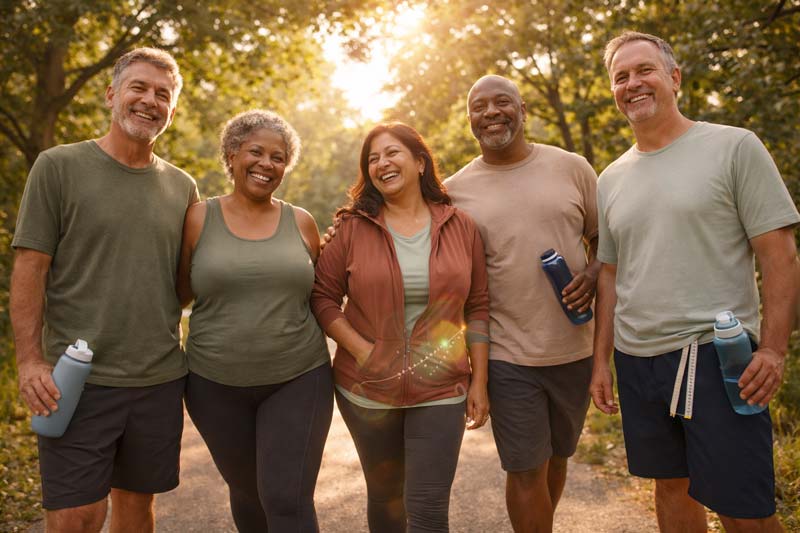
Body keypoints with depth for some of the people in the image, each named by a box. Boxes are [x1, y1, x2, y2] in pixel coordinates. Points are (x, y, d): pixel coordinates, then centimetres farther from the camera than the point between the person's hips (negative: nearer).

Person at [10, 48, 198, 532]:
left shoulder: (182, 188, 8)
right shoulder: (58, 166, -3)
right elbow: (29, 269, -5)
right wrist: (30, 359, -12)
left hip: (160, 380, 4)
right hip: (79, 380, -3)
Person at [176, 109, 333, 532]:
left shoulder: (301, 222, 2)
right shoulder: (199, 219, -2)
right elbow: (178, 292, 7)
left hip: (298, 380, 0)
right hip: (217, 384, 1)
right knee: (248, 493, 16)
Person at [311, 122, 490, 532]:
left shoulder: (460, 227, 0)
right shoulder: (353, 228, -3)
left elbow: (477, 307, 2)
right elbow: (322, 297, -3)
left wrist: (479, 382, 0)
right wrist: (362, 350, -14)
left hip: (441, 391, 0)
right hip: (367, 389, 1)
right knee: (385, 495, 18)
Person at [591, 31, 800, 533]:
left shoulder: (735, 147, -3)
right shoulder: (611, 179, 11)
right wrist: (601, 359, 11)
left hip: (716, 355, -4)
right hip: (636, 359, 5)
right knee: (673, 486, 16)